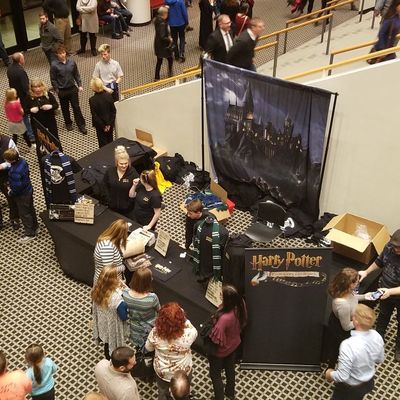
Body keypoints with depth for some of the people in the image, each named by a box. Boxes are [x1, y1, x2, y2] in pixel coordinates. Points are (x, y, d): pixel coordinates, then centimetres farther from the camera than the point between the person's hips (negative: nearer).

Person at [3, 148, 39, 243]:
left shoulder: (15, 171, -37)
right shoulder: (22, 161, -11)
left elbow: (17, 187, -29)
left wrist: (11, 193, -10)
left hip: (22, 195, -9)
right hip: (28, 190, 9)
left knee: (24, 214, 10)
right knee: (30, 210, 25)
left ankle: (30, 234, 25)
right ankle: (35, 227, 43)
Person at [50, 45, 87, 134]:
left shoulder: (72, 62, -4)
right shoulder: (54, 65, -12)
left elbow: (76, 75, 6)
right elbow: (53, 79, -6)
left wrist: (79, 85, 2)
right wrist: (57, 90, -9)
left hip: (72, 88, 2)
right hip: (62, 91, -1)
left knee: (76, 107, 6)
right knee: (65, 108, 14)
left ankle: (81, 125, 14)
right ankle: (68, 123, 33)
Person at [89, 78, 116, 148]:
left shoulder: (92, 100, -22)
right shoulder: (109, 95, -10)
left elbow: (94, 115, -18)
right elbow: (114, 110, -7)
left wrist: (103, 126, -10)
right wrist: (110, 123, -4)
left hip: (100, 125, -4)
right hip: (110, 123, 4)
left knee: (103, 143, 11)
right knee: (110, 141, 20)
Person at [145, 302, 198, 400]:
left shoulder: (155, 333, -32)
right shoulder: (187, 334, -36)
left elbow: (148, 348, -9)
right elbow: (194, 331, -9)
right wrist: (184, 318, -10)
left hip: (162, 371, 1)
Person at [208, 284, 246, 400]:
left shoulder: (224, 318, -45)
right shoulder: (240, 304, -23)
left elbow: (215, 339, -33)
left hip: (221, 350, -7)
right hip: (233, 344, 7)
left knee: (215, 375, 21)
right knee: (230, 369, 32)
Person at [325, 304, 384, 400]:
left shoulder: (348, 345, -40)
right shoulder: (376, 336, -20)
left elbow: (342, 376, -30)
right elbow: (380, 359, -1)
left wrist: (330, 374, -10)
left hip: (350, 388, -5)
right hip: (368, 383, 5)